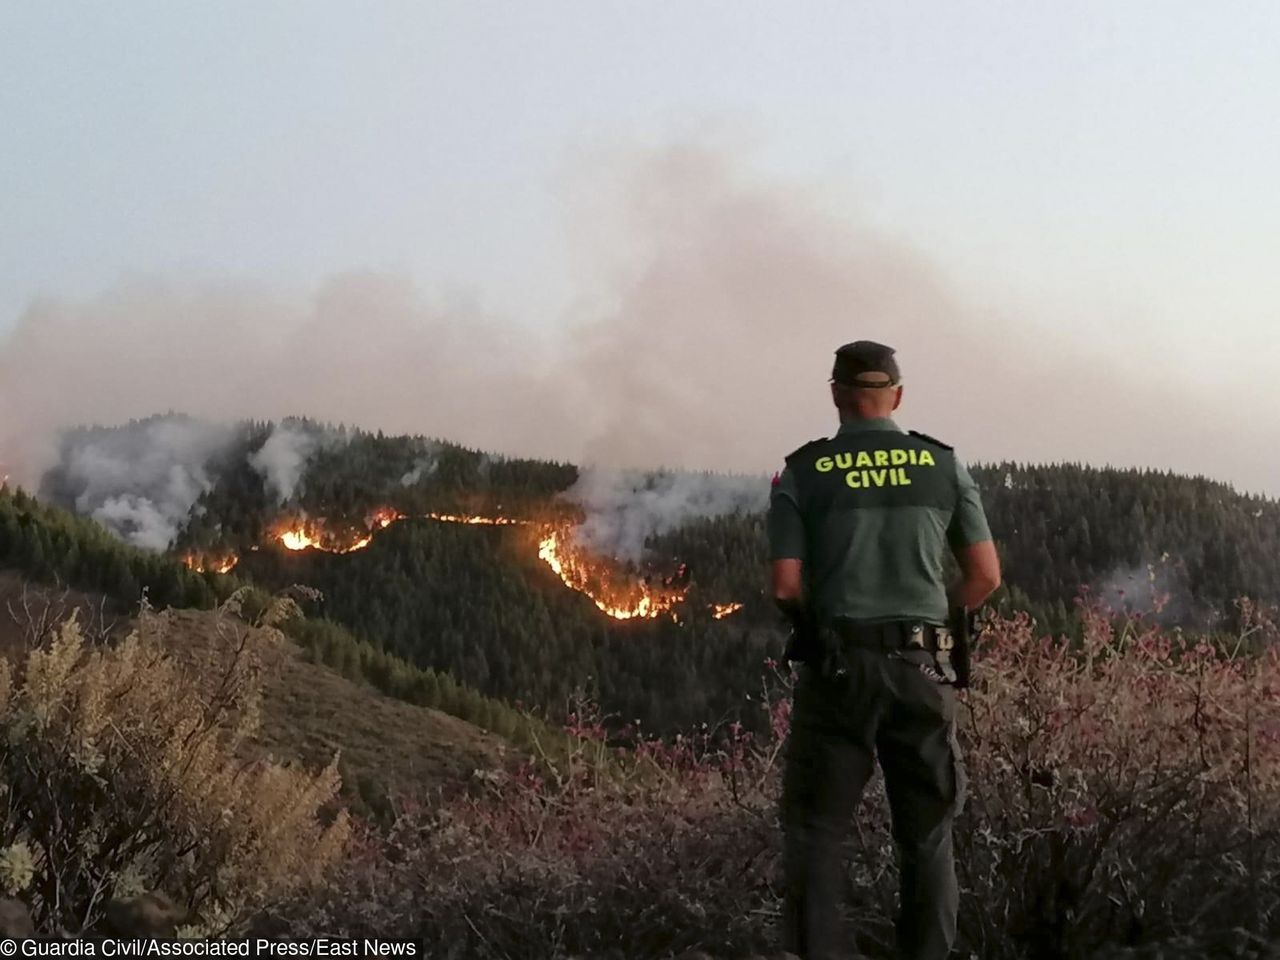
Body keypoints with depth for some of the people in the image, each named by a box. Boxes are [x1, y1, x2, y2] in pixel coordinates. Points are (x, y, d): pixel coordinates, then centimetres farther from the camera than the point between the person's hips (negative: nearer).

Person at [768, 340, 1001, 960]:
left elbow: (785, 588, -7)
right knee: (927, 832, 12)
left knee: (816, 828, 6)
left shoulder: (803, 473, -1)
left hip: (837, 666, -2)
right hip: (922, 666, 2)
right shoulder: (944, 466, 4)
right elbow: (985, 577, 4)